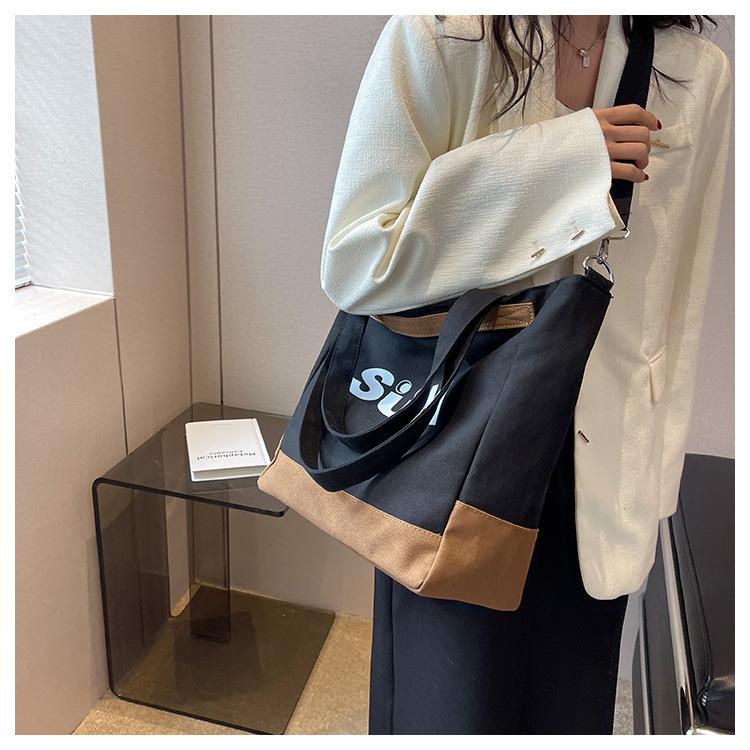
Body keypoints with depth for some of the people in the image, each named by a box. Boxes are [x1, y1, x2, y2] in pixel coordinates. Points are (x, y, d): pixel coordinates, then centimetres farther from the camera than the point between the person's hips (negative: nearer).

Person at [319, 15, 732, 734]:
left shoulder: (700, 74, 2)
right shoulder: (437, 36, -10)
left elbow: (675, 305, 7)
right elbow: (352, 264, -15)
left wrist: (650, 482, 9)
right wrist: (556, 161, -21)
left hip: (599, 467, 4)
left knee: (569, 709, 18)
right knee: (454, 705, 11)